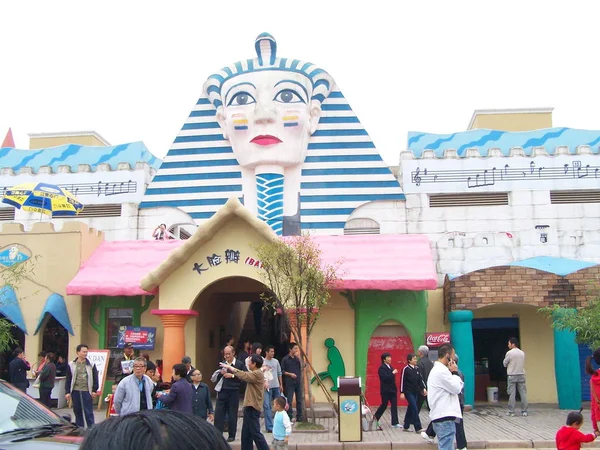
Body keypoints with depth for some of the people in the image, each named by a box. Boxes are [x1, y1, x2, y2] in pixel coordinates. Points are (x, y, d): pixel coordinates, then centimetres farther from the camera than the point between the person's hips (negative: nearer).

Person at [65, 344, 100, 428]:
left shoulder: (91, 365, 3)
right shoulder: (71, 365, 5)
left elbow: (95, 378, 4)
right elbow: (68, 379, 6)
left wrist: (94, 390, -1)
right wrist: (67, 392, 1)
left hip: (87, 391, -2)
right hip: (75, 391, 2)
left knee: (89, 412, -2)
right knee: (77, 411, 10)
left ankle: (91, 428, 2)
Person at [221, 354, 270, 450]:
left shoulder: (258, 374, -16)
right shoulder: (254, 373, 19)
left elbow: (243, 376, -22)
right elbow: (245, 375, 15)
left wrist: (230, 367, -14)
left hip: (253, 407, -10)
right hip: (250, 406, 10)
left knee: (255, 433, -9)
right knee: (246, 433, 13)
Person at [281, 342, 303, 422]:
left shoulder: (297, 358, 11)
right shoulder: (285, 359, -3)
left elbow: (300, 368, 3)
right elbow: (282, 371, -2)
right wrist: (290, 374, -16)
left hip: (298, 382, 5)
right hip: (289, 383, -5)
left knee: (299, 400, 8)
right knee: (289, 401, -3)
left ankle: (299, 417, 16)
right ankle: (289, 417, 5)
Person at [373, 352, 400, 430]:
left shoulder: (390, 367, 13)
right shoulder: (382, 368, -13)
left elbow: (391, 378, 13)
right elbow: (385, 378, -25)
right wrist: (392, 373, -23)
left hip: (392, 389, 7)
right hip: (386, 390, -7)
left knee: (394, 406, 2)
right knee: (384, 405, 3)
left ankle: (395, 423, 5)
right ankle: (375, 419, 23)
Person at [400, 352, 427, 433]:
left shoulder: (417, 369, 7)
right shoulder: (406, 369, -11)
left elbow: (420, 379, 11)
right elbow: (402, 381, -10)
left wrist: (424, 388, -2)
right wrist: (402, 392, -12)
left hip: (415, 392, 7)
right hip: (408, 392, -6)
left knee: (411, 408, 12)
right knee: (415, 409, -10)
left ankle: (406, 426, 22)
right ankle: (418, 428, -7)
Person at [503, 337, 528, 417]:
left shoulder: (509, 353, -9)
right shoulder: (522, 353, 6)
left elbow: (504, 364, 1)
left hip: (512, 376, -4)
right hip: (521, 375, 4)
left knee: (512, 394, 0)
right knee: (523, 393, 5)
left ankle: (511, 411, 1)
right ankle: (524, 411, 6)